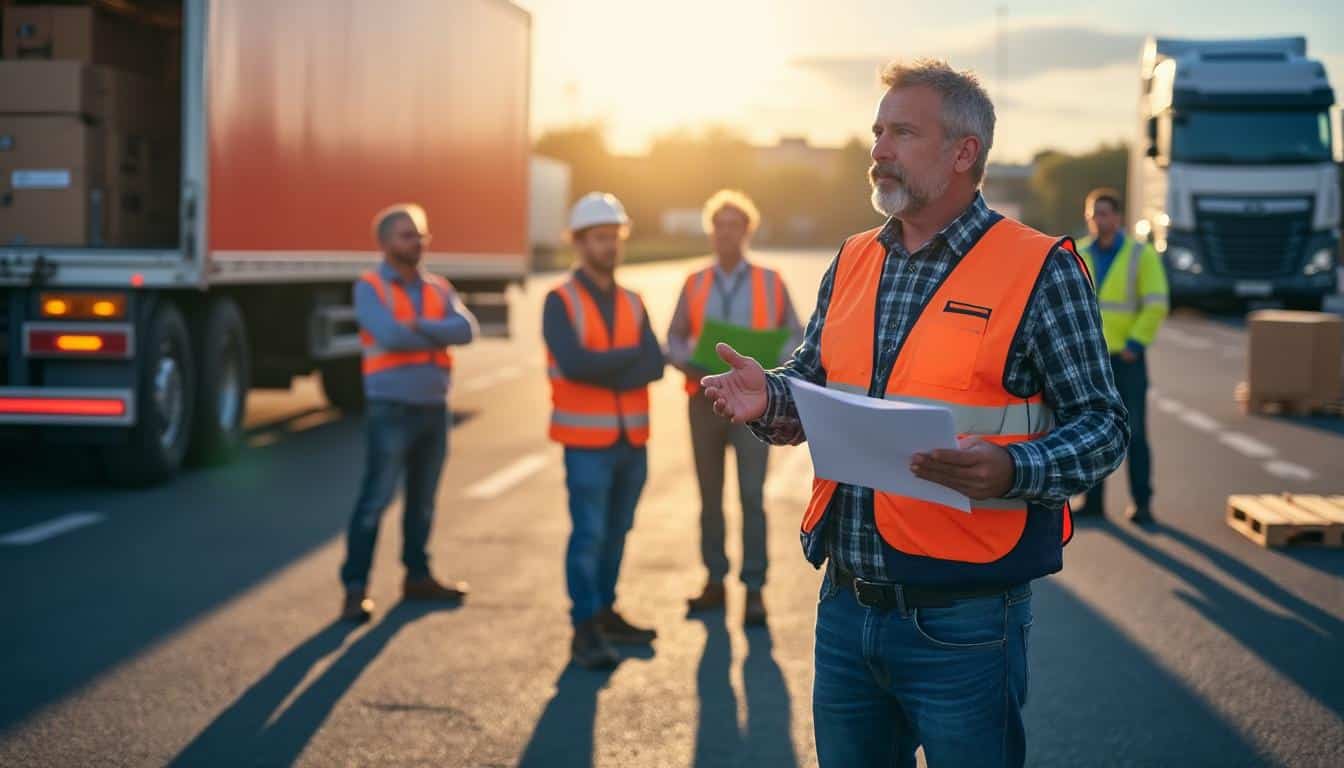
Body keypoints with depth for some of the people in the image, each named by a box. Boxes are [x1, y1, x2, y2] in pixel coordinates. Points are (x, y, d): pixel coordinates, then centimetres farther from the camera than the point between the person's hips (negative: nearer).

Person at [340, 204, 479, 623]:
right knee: (375, 499, -7)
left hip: (434, 407, 6)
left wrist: (419, 327, -19)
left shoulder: (438, 288, 11)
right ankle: (356, 588, -2)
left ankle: (418, 576, 26)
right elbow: (390, 335, -22)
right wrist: (440, 334, -10)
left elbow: (466, 329, -7)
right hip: (391, 408, -6)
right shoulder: (370, 287, -5)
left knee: (423, 500, 15)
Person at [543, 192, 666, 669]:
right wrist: (632, 354, -11)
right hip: (588, 441, -5)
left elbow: (654, 367, -4)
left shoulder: (632, 303, 9)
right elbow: (574, 364, -22)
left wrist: (603, 371, -18)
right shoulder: (560, 302, -6)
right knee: (588, 534, -6)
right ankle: (585, 632, 0)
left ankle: (604, 614, 25)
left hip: (632, 438, 5)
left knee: (616, 532, 13)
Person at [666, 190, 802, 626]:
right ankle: (715, 583, 20)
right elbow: (674, 343, 8)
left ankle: (754, 591, -3)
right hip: (705, 402, 3)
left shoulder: (771, 283, 1)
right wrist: (694, 364, -14)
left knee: (751, 496, -9)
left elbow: (795, 340, 4)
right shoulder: (694, 285, 6)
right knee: (710, 494, 9)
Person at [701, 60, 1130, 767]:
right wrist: (768, 399, -5)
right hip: (845, 605, 6)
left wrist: (1010, 470, -27)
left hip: (964, 622, -5)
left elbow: (1101, 425, -8)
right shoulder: (852, 263, 10)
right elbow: (812, 381, 18)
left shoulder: (1040, 271, -7)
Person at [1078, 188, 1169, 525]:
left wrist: (1135, 344, -12)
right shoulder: (1078, 255, 6)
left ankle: (1141, 503, 3)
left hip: (1126, 358, -4)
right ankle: (1093, 499, 15)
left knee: (1134, 431, -2)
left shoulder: (1141, 255, -3)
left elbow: (1156, 305, -7)